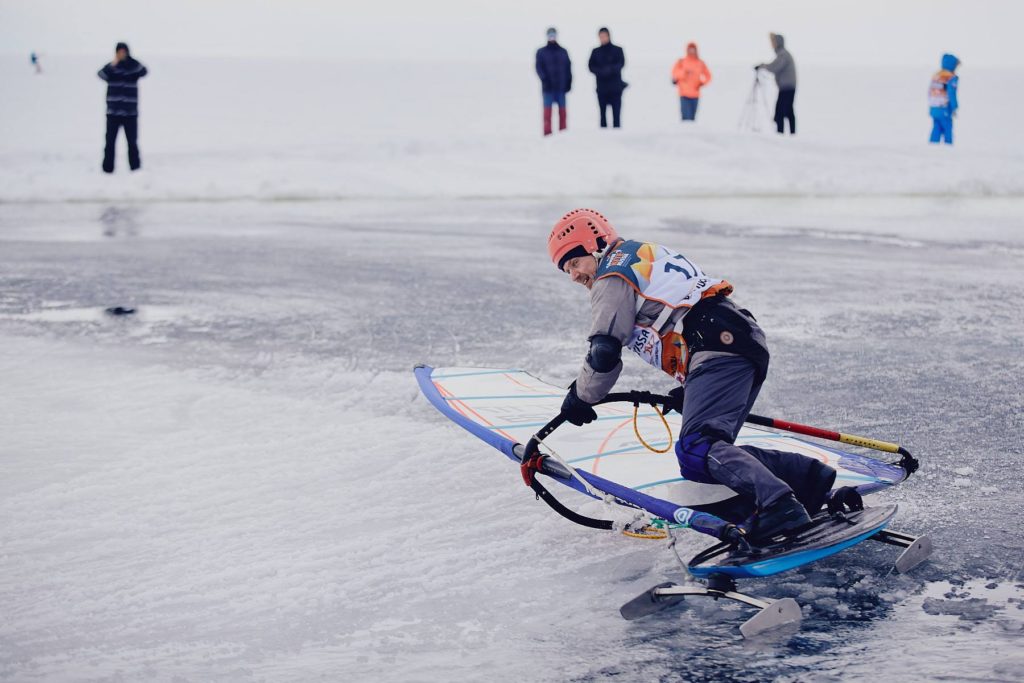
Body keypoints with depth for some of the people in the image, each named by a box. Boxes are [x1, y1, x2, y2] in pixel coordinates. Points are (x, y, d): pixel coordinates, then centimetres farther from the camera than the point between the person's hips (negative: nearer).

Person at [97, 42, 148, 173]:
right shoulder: (111, 68, 1)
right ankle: (107, 168, 2)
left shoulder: (133, 67, 1)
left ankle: (136, 167, 10)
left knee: (132, 142, 3)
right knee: (110, 141, -1)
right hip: (113, 111, 0)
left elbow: (143, 71, -20)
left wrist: (128, 59, -31)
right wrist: (112, 65, -35)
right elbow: (102, 74, -18)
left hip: (130, 112, 0)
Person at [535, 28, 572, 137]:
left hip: (561, 86, 2)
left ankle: (563, 130, 8)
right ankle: (547, 131, -4)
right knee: (548, 109, -4)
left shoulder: (563, 52, 11)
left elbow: (568, 68, 11)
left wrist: (568, 82, 2)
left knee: (562, 109, 4)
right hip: (548, 86, -2)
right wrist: (545, 79, -16)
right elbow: (539, 68, -2)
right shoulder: (541, 52, 5)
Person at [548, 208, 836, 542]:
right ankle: (806, 474, -5)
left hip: (718, 350, -10)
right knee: (706, 458, 7)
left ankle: (777, 503, -44)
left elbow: (605, 351, -6)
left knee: (697, 450, -23)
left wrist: (581, 397, 12)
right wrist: (687, 390, 37)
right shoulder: (649, 255, 32)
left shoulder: (612, 278, 3)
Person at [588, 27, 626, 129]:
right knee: (602, 112, 3)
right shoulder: (596, 52, 10)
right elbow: (591, 66, 1)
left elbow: (621, 63, -8)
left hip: (615, 86, -2)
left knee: (616, 112, -4)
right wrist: (601, 71, -18)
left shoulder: (617, 50, 5)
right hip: (601, 87, 2)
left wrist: (610, 69, -25)